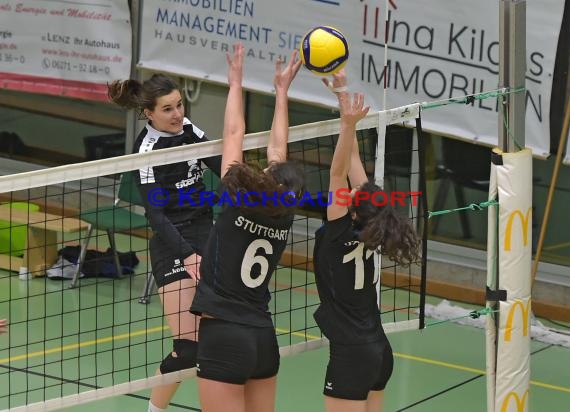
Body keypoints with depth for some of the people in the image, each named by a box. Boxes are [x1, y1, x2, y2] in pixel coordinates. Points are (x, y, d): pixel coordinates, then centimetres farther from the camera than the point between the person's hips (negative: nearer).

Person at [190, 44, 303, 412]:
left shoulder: (236, 205, -10)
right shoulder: (284, 218, 3)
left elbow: (234, 133, 0)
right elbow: (278, 150, 16)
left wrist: (236, 82, 11)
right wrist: (282, 89, 26)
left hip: (223, 338, -6)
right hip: (264, 338, 6)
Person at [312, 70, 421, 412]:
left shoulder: (342, 234, -14)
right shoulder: (369, 232, 2)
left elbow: (339, 172, -23)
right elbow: (352, 163, 3)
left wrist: (348, 124, -34)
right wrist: (343, 95, 6)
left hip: (351, 356, -8)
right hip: (379, 350, 8)